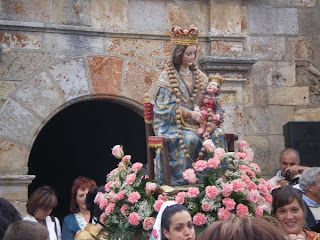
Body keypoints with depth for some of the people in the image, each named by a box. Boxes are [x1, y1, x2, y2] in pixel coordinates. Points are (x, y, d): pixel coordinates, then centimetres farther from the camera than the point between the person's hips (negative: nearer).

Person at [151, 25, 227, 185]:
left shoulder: (199, 77, 16)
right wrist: (190, 114, -20)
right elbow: (167, 107, -10)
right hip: (173, 126, -5)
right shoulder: (167, 77, -2)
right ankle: (179, 179, -27)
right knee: (189, 138, -36)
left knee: (218, 134, -23)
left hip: (196, 123, 5)